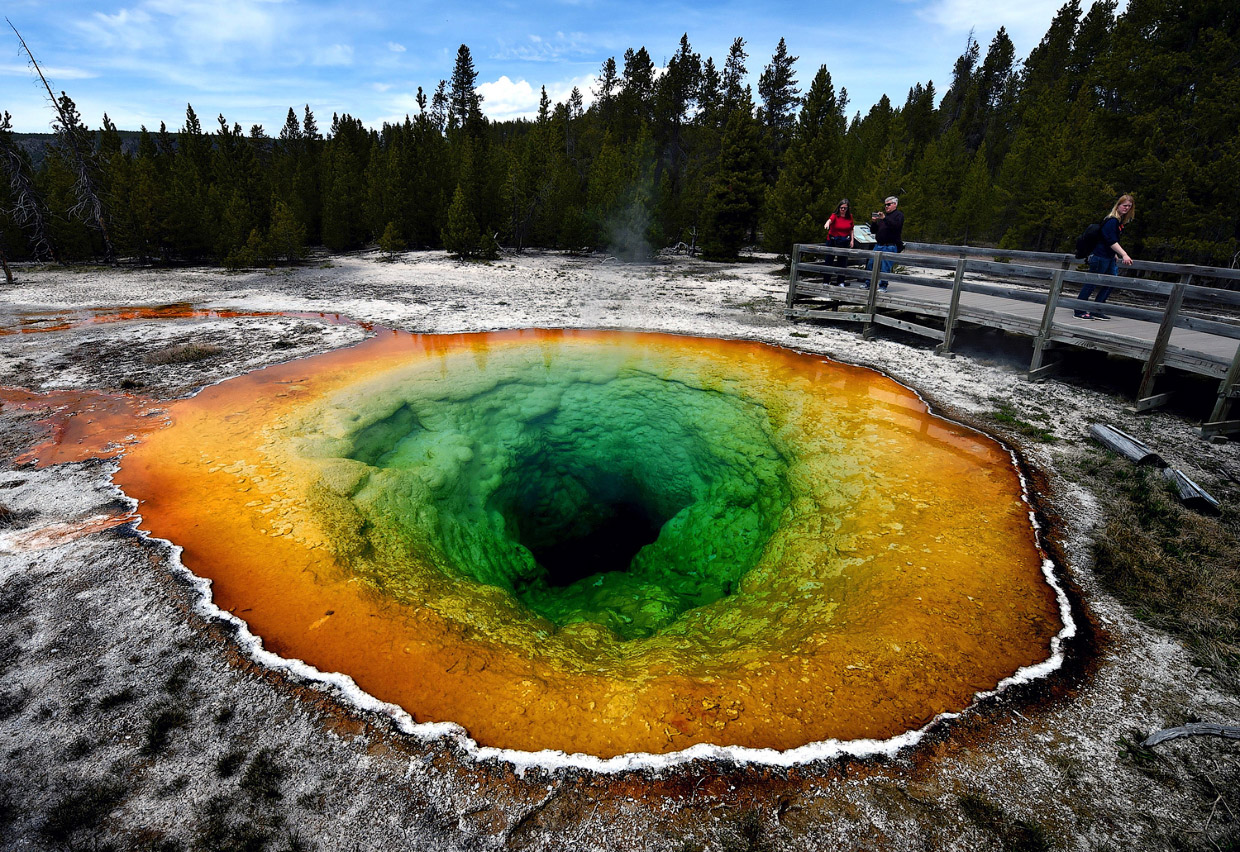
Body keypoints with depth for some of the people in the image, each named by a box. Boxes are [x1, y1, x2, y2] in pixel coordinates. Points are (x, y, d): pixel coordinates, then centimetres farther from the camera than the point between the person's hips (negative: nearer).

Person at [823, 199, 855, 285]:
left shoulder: (850, 217, 4)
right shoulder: (835, 216, -8)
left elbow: (851, 229, 13)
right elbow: (830, 220, -31)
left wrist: (852, 240, 5)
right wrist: (827, 224, -54)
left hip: (844, 241, 3)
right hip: (833, 240, -3)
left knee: (843, 261, 5)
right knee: (829, 260, 0)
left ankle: (841, 282, 16)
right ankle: (827, 281, 10)